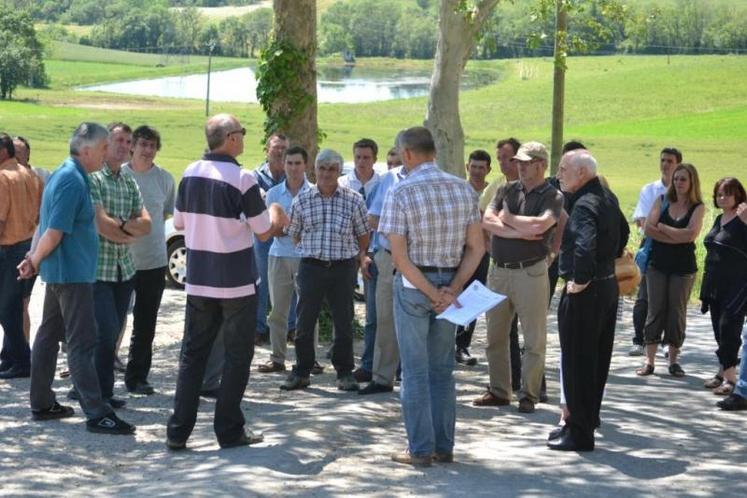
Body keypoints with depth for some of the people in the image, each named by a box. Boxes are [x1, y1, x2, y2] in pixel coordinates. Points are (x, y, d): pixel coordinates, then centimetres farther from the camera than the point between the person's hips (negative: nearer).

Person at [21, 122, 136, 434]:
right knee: (82, 343, -9)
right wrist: (34, 263, -7)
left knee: (49, 336, 14)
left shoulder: (64, 175, 12)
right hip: (72, 272, -10)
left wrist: (33, 259, 10)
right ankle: (97, 414, -8)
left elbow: (48, 227, 16)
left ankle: (41, 404, 22)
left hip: (60, 272, 10)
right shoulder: (73, 181, -20)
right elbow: (54, 234, -21)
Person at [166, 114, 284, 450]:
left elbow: (179, 223, 12)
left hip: (198, 280, 5)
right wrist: (277, 216, 13)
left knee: (193, 353, 10)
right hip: (236, 283, -5)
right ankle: (229, 431, 9)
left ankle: (178, 431, 6)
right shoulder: (242, 179, -15)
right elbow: (264, 232, -7)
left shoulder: (190, 173, 2)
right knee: (237, 356, 6)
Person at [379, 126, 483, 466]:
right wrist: (452, 289, -5)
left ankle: (421, 450, 7)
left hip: (413, 286, -4)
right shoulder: (463, 189, 1)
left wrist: (432, 294, -12)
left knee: (416, 371, 4)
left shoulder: (400, 193, -13)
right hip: (450, 282, 4)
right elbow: (476, 247, 0)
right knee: (443, 369, 14)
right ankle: (444, 447, 17)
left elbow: (399, 257, -16)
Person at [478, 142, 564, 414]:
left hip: (530, 272, -5)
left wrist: (507, 218, -5)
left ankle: (529, 395, 7)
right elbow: (487, 220, -1)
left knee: (534, 339, -1)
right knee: (495, 336, 11)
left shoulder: (552, 196, -2)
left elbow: (538, 225, -20)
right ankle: (499, 391, 21)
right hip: (499, 270, 5)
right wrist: (518, 232, -13)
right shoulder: (507, 190, 12)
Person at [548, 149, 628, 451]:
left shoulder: (584, 205, -21)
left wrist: (580, 280, -25)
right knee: (597, 359, 17)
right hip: (608, 285, 10)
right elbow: (623, 232, 27)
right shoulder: (608, 198, 10)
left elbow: (585, 244, -37)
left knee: (577, 362, -1)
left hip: (584, 293, -10)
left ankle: (579, 434, 4)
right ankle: (588, 419, 29)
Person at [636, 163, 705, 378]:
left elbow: (690, 234, -16)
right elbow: (648, 229, -8)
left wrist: (662, 227, -8)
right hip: (658, 264, 1)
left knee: (677, 312, 3)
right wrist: (677, 237, -14)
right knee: (655, 311, 1)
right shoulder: (662, 201, 5)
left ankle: (673, 360, 12)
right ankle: (649, 361, 2)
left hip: (683, 267, -1)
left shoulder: (698, 207, -1)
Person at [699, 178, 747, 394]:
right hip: (716, 286, 8)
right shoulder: (720, 219, 15)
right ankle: (723, 372, 20)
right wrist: (707, 288, 20)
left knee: (728, 327, -11)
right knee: (719, 329, 11)